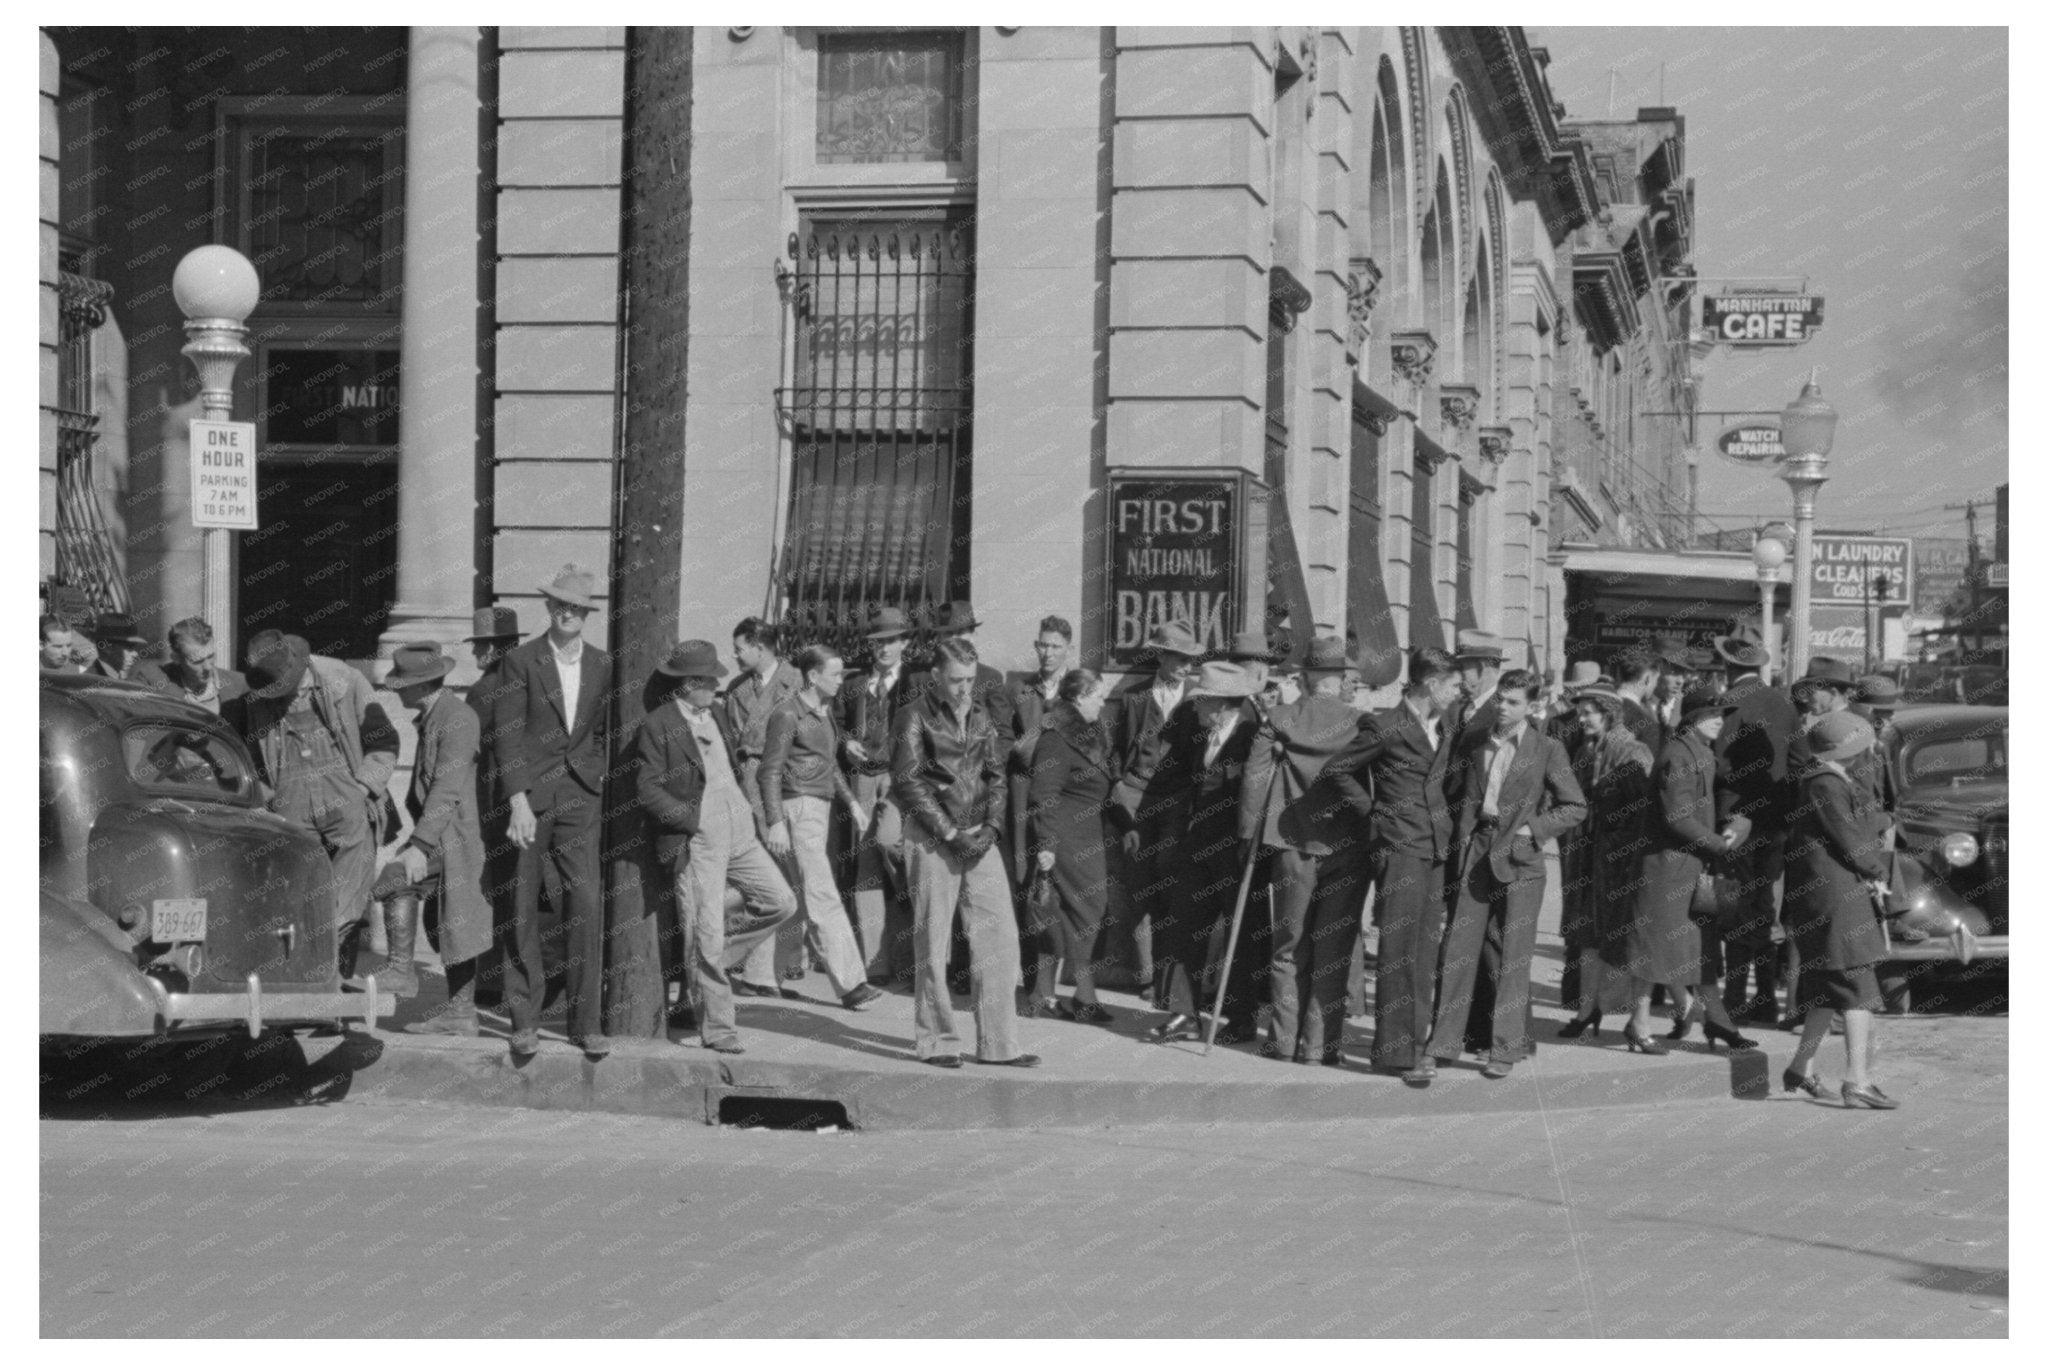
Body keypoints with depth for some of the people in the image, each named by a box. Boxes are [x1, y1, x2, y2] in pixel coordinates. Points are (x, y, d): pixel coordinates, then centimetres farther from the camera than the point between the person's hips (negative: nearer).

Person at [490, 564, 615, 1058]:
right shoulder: (520, 662, -1)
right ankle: (525, 1021, 9)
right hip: (528, 796, -2)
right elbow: (506, 735, -6)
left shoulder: (603, 666, 10)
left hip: (581, 797, 2)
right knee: (521, 910, 0)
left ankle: (587, 1022, -1)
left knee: (586, 905, -6)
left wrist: (606, 786, 7)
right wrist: (517, 801, -13)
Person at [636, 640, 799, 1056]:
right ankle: (718, 1029, 5)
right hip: (696, 844, -7)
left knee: (782, 902, 4)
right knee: (705, 936, -4)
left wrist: (746, 804, 14)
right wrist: (692, 819, -15)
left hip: (739, 834, 7)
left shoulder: (718, 714, 14)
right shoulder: (657, 726, -8)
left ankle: (711, 960, 19)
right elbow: (648, 789, -11)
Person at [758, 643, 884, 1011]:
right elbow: (770, 771, -13)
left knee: (798, 900, 11)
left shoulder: (824, 712, 14)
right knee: (823, 898, -12)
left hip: (819, 808, 9)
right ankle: (850, 984, -16)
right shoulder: (788, 715, -11)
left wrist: (851, 801, 16)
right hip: (797, 808, -9)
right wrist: (775, 823, -18)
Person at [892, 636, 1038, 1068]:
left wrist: (991, 827, -3)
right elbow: (906, 781, -8)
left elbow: (996, 776, 15)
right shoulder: (916, 716, -4)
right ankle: (937, 1043, 8)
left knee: (999, 937, -1)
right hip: (931, 837, -5)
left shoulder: (980, 718, 13)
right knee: (933, 942, -1)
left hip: (978, 838, 5)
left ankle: (998, 1044, 4)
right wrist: (950, 833, -12)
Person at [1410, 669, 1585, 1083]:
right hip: (1473, 855, 3)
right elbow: (1454, 793, 19)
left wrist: (1533, 828, -7)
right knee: (1458, 951, -2)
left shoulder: (1547, 750, 0)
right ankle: (1438, 1049, -2)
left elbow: (1575, 807, 3)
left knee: (1511, 958, 1)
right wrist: (1459, 833, 4)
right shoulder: (1471, 742, 10)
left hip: (1518, 860, -3)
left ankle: (1506, 1050, 9)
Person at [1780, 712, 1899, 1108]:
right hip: (1833, 894, -11)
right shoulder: (1825, 786, -17)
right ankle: (1858, 1083, -13)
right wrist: (1876, 873, -2)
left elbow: (1875, 823, 14)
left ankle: (1801, 1067, 29)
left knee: (1830, 986, 19)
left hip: (1845, 893, 11)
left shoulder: (1840, 782, 16)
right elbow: (1850, 842, -18)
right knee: (1857, 989, -11)